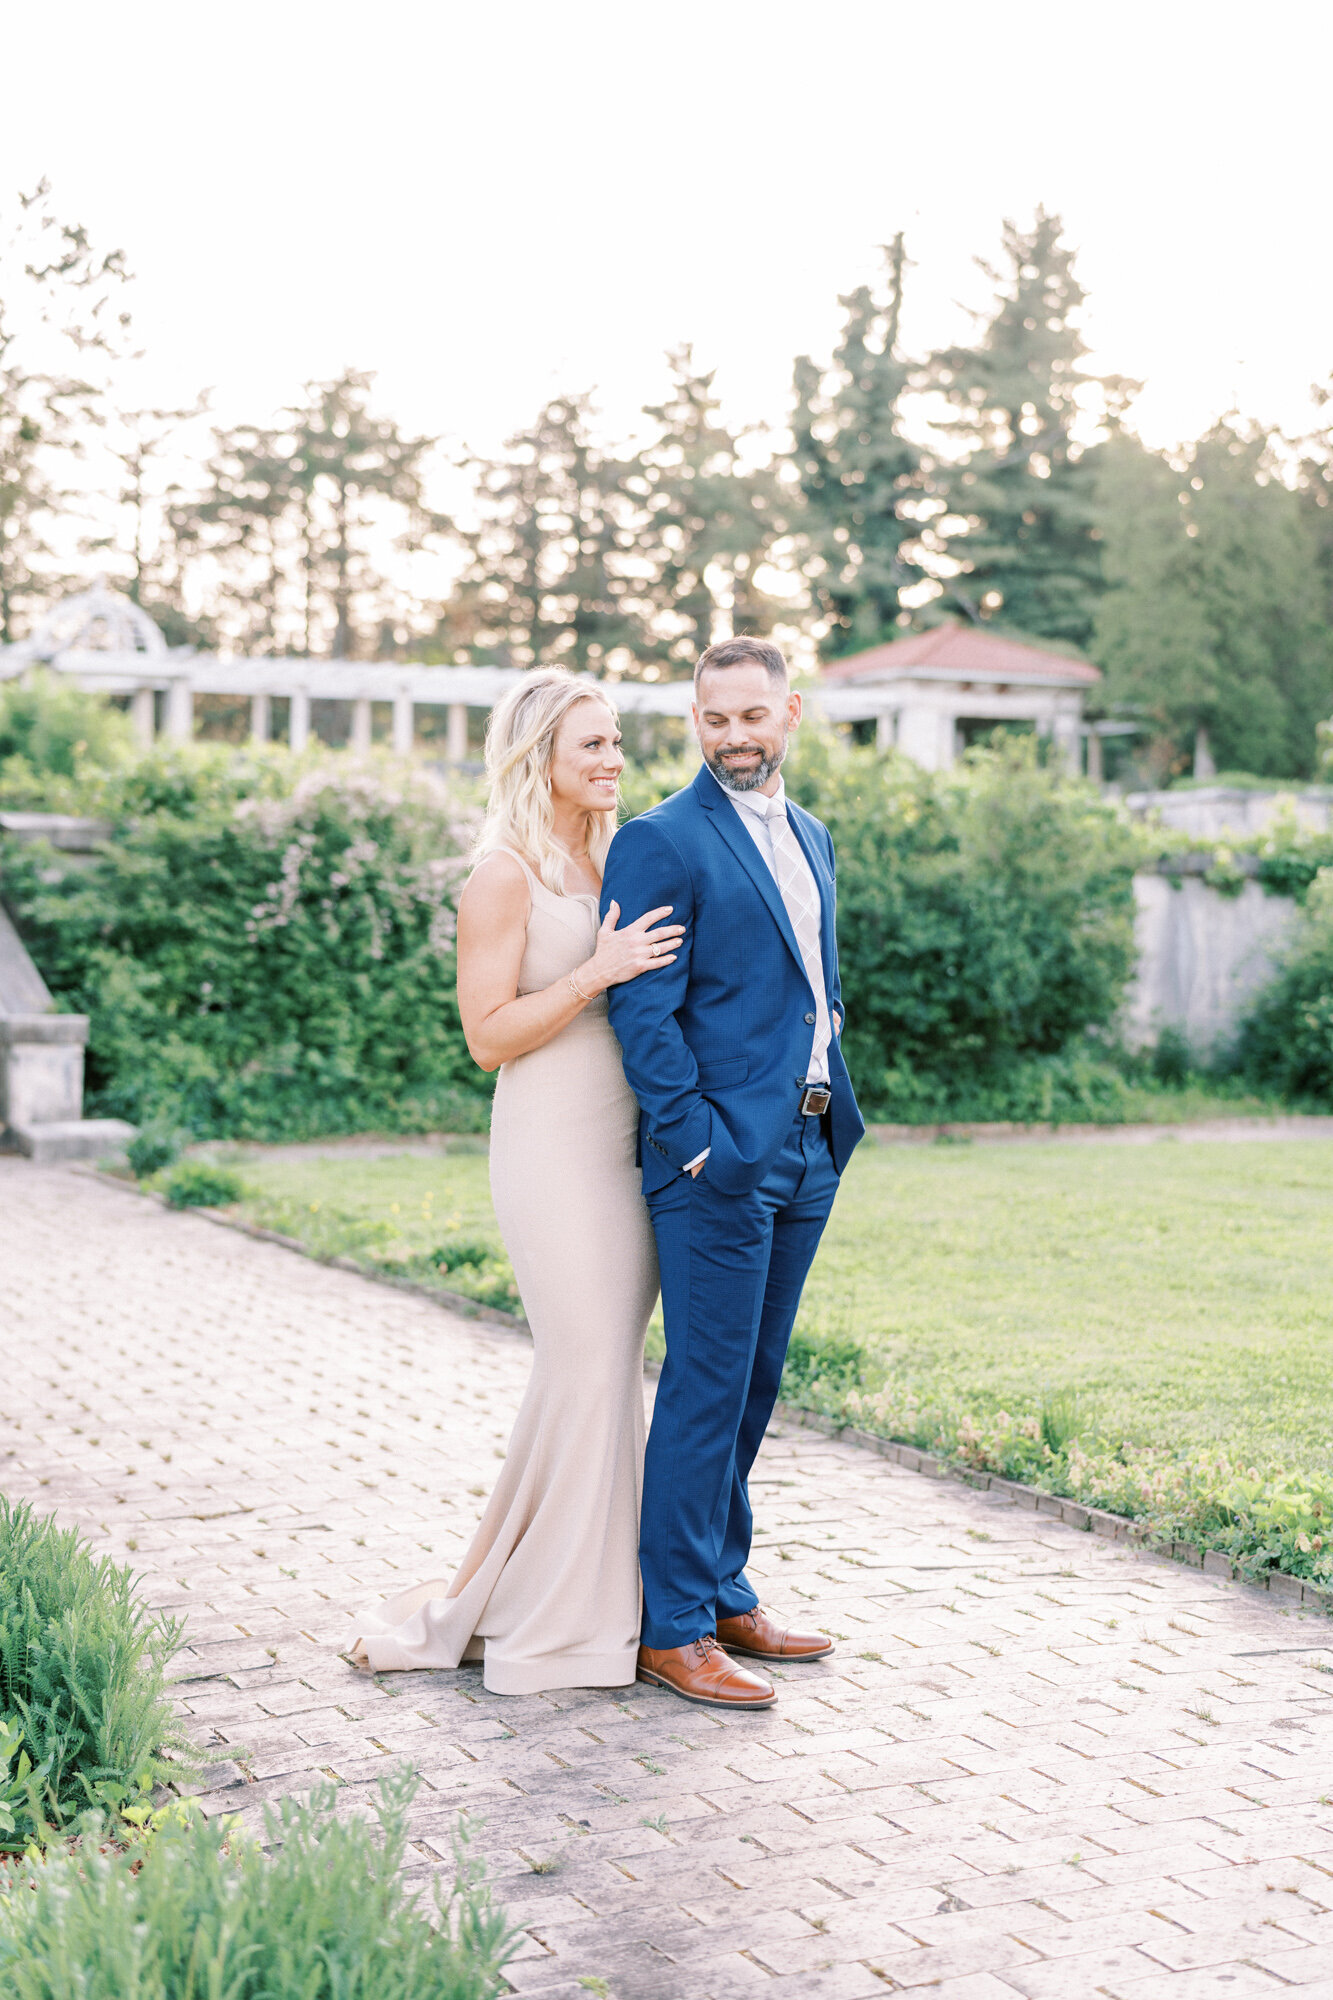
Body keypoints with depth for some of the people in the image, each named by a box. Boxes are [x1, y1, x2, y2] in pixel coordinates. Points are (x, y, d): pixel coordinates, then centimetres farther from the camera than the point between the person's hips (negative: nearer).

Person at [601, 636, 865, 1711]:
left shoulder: (812, 837, 17)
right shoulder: (660, 842, -9)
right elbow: (642, 1012, -13)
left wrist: (833, 1112, 13)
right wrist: (696, 1143, -16)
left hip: (806, 1153, 8)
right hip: (720, 1163, -8)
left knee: (752, 1387, 15)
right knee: (706, 1390, -4)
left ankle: (726, 1595, 27)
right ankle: (672, 1631, 6)